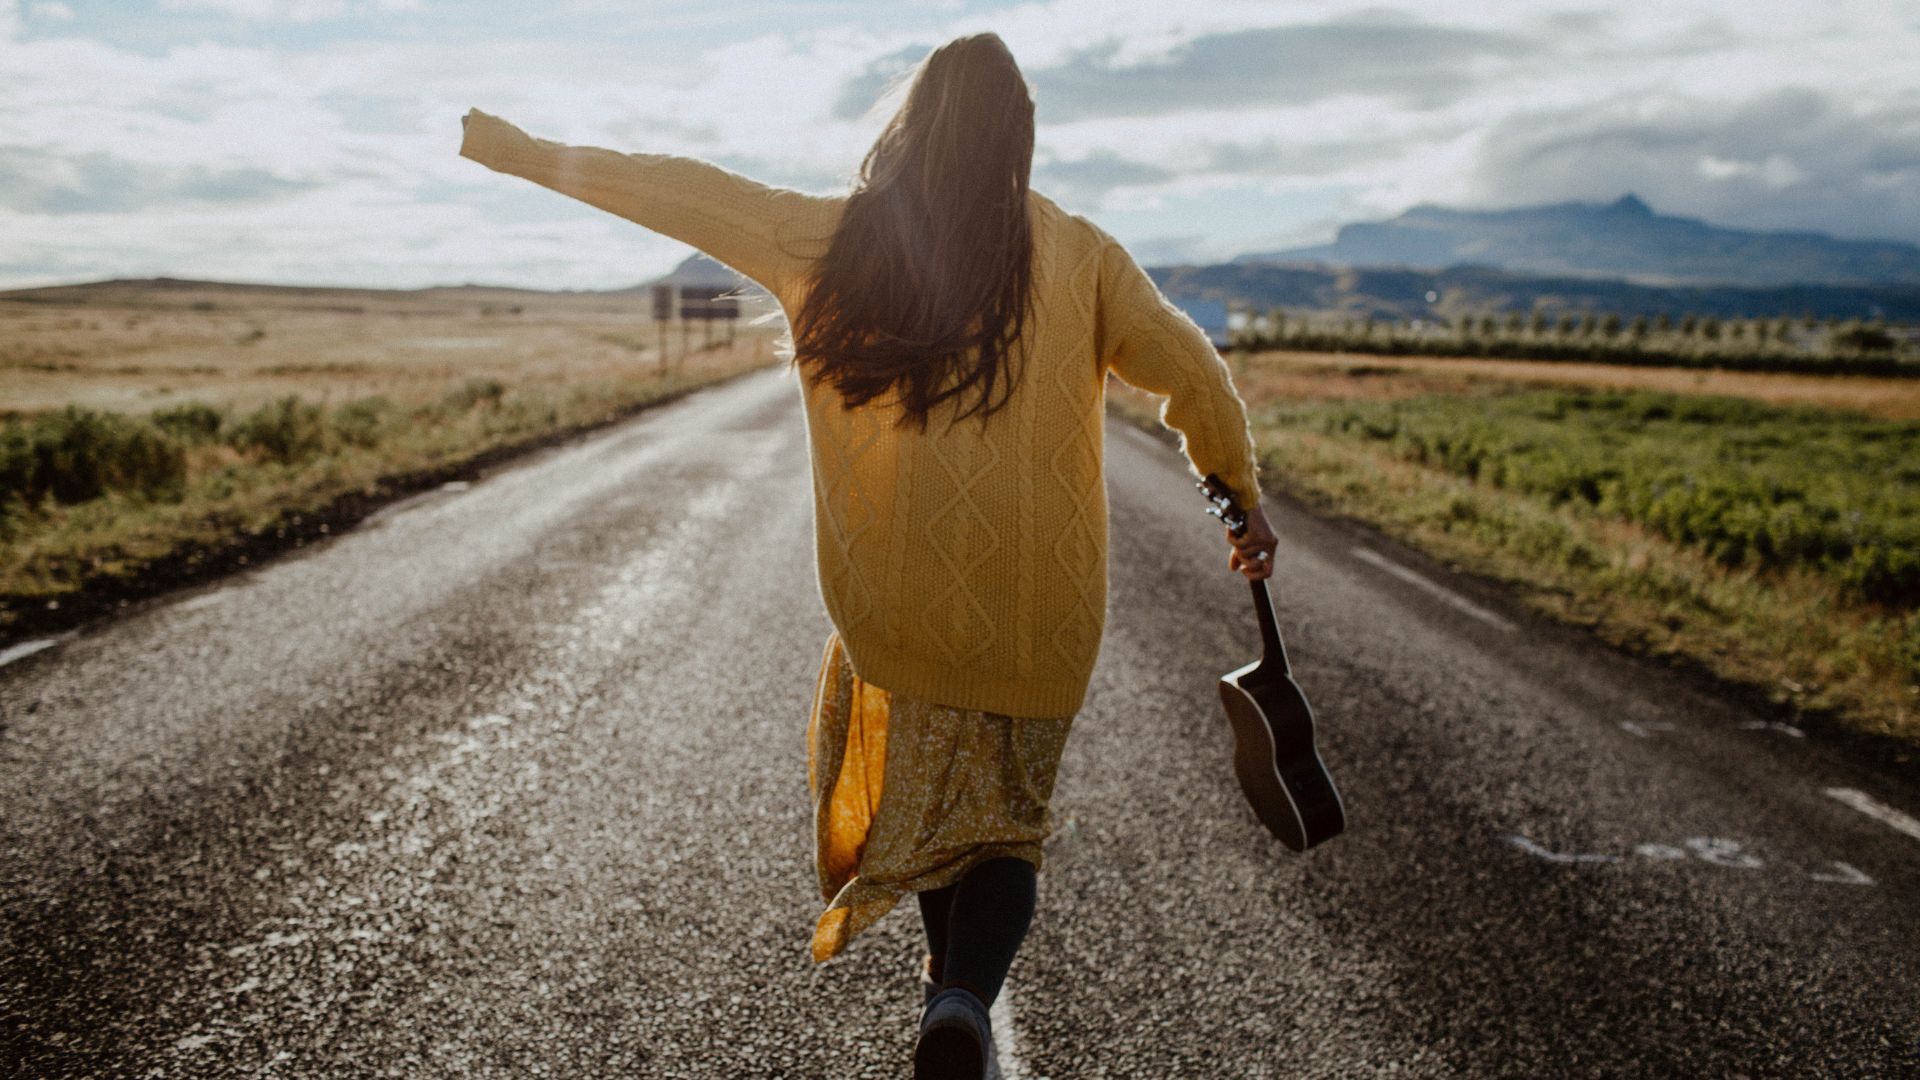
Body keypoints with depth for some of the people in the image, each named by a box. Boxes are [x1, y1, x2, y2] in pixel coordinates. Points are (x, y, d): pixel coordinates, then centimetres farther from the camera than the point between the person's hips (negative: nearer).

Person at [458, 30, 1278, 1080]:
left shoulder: (831, 237, 0)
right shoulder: (1078, 255, -1)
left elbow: (677, 190, 5)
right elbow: (1192, 370, 1)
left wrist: (513, 147, 16)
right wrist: (1243, 494, 16)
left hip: (892, 593, 1)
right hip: (1039, 610, -1)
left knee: (920, 780, 24)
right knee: (1006, 814, 9)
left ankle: (948, 976, 36)